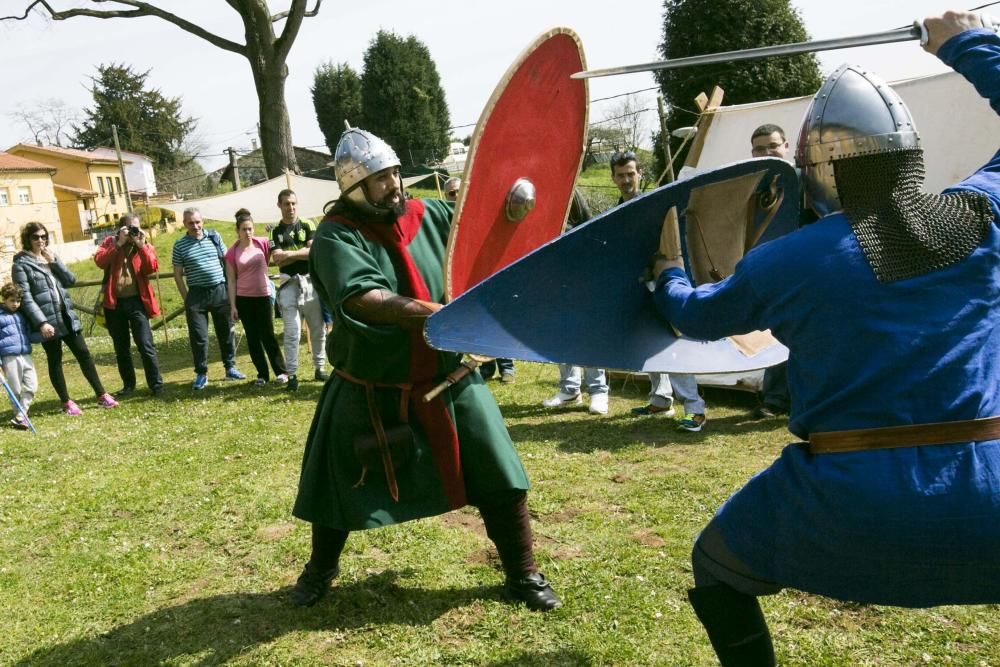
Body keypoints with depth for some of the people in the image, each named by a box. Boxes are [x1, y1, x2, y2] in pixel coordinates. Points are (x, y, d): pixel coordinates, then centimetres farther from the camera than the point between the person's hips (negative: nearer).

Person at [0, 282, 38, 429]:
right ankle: (20, 416, 12)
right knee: (16, 390, 1)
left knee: (32, 386, -3)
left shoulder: (21, 315, 16)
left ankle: (20, 416, 0)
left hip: (26, 356, 5)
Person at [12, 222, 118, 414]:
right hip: (47, 320, -6)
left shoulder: (50, 257, 14)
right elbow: (25, 298, -12)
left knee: (84, 354, 6)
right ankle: (66, 403, 15)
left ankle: (102, 396, 12)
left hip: (66, 315, 6)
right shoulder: (21, 264, -6)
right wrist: (42, 323, -20)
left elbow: (71, 280, 6)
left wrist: (54, 261, -6)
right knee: (55, 361, 6)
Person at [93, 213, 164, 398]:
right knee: (121, 348, 11)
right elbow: (99, 261, -11)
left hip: (136, 302, -2)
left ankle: (156, 385, 2)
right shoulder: (110, 242, 7)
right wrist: (119, 243, -14)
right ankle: (128, 385, 22)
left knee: (146, 346, -6)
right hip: (114, 303, 2)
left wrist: (142, 245, -15)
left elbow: (153, 268, -12)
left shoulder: (145, 246, 5)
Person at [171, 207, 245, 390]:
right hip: (196, 294, -2)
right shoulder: (180, 245, -1)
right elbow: (178, 274, 3)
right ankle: (201, 374, 11)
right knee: (198, 336, 1)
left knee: (226, 331, 9)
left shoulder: (214, 236, 5)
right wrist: (186, 299, -1)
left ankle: (230, 368, 22)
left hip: (220, 291, 2)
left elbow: (226, 261, 11)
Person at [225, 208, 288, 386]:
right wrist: (232, 306, -3)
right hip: (244, 299, 1)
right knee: (252, 338, 7)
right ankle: (262, 374, 16)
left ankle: (281, 371, 12)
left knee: (268, 336, 1)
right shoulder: (232, 253, -3)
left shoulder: (262, 243, -3)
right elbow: (231, 280, 0)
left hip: (263, 296, -1)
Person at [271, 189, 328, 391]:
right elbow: (277, 259, -7)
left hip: (311, 281, 1)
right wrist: (303, 252, -9)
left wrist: (290, 254, -11)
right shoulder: (276, 231, 6)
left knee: (318, 329, 6)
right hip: (289, 284, -1)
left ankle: (319, 368, 18)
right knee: (292, 332, -5)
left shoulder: (307, 226, 6)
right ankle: (292, 374, 0)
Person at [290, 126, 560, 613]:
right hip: (370, 393, -2)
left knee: (499, 480, 5)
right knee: (340, 488, 15)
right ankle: (321, 569, 43)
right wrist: (441, 315, -40)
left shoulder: (431, 214, -1)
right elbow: (365, 300, -31)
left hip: (449, 381, 3)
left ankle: (523, 574, 26)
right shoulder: (336, 236, -14)